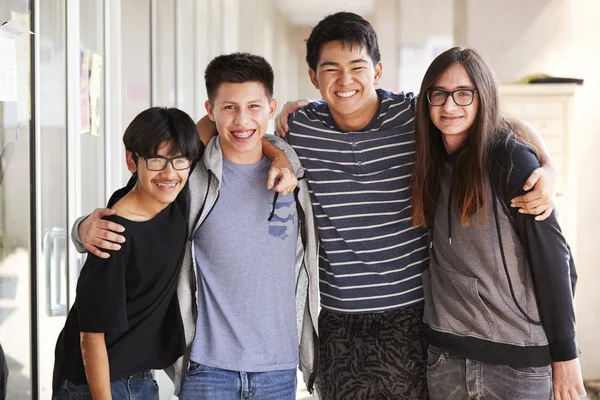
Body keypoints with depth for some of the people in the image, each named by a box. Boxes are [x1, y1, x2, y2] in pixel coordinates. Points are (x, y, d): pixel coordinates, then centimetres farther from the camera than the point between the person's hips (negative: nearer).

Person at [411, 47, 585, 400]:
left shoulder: (512, 159, -11)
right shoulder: (433, 164, 6)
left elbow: (554, 260, -11)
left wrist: (565, 355, -11)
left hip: (520, 359, -5)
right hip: (446, 355, 5)